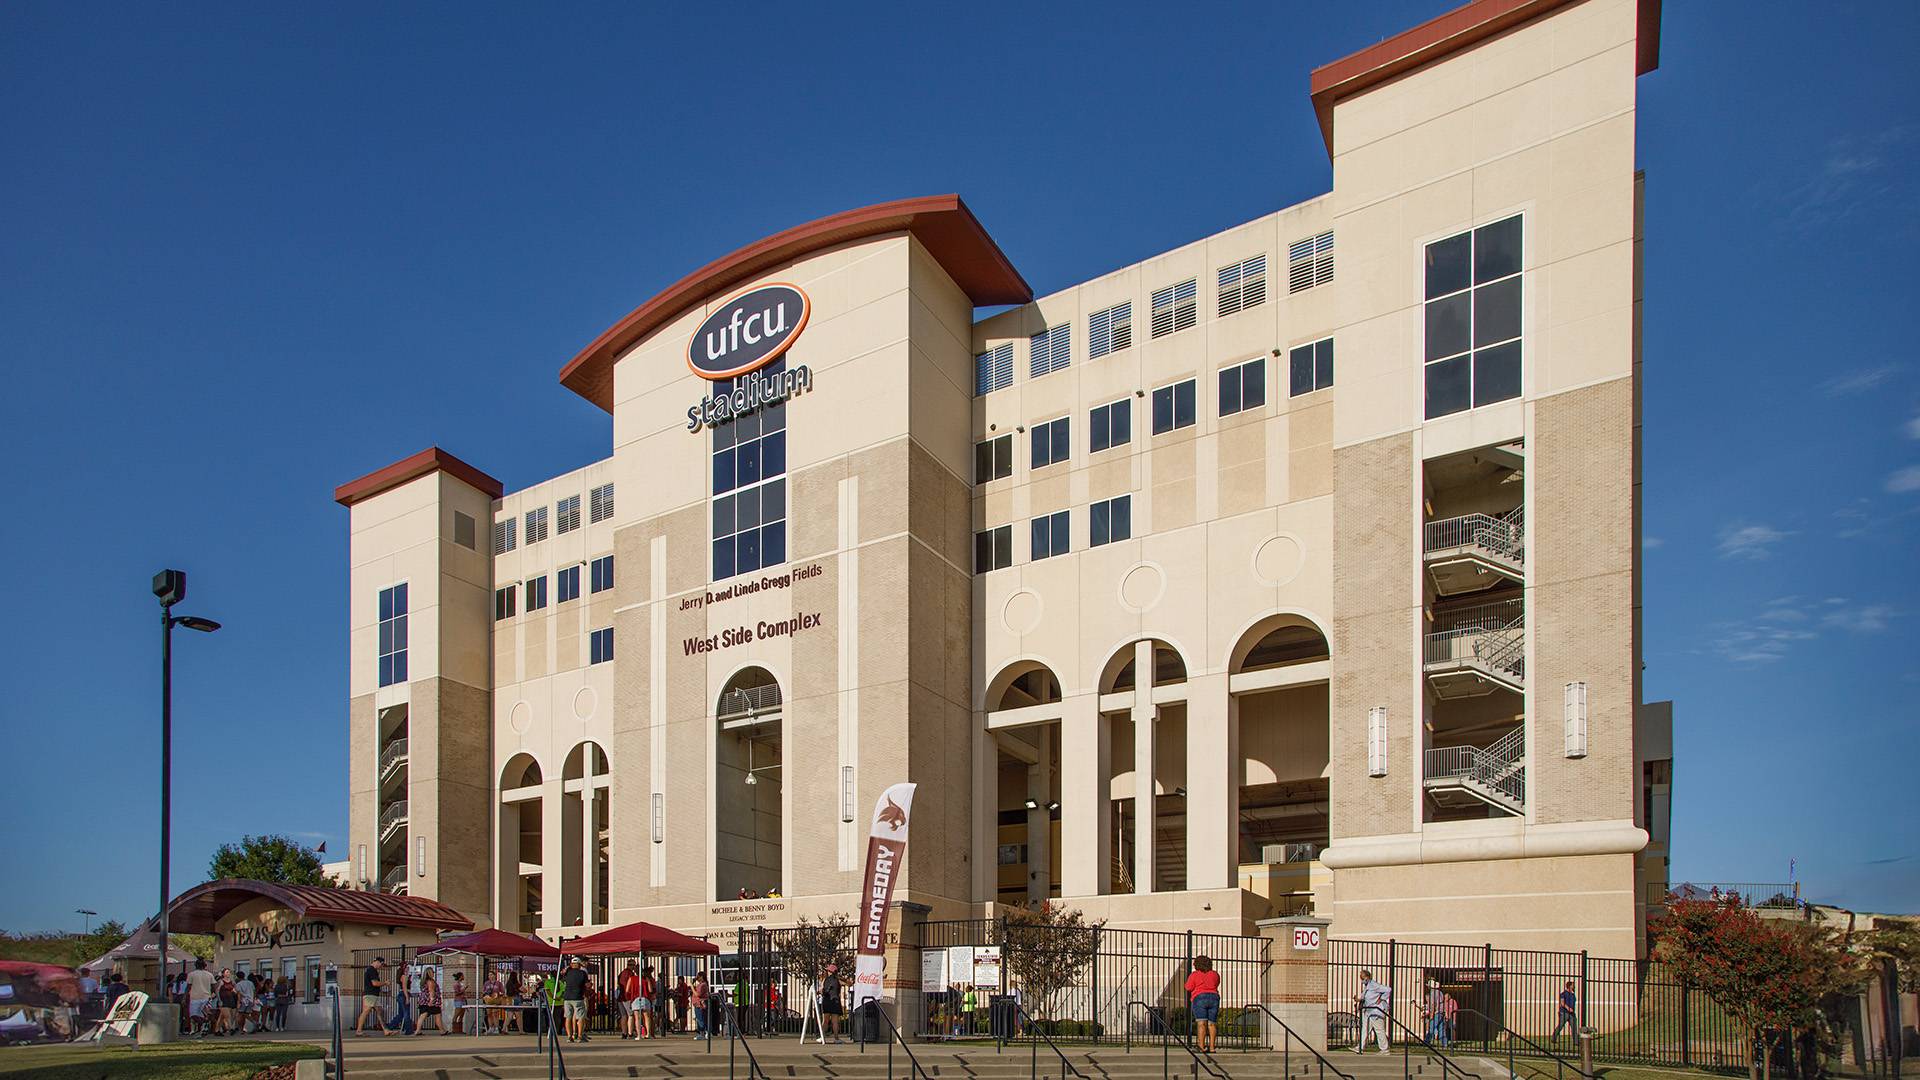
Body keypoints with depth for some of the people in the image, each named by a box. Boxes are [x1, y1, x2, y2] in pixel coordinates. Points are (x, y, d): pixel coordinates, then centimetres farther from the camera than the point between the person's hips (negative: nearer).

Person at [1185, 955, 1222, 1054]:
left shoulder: (1194, 975, 4)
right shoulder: (1215, 974, 15)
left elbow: (1189, 990, 6)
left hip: (1199, 998, -4)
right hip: (1214, 997, 4)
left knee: (1201, 1023, -11)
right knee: (1211, 1023, 4)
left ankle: (1201, 1046, -20)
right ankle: (1211, 1047, 0)